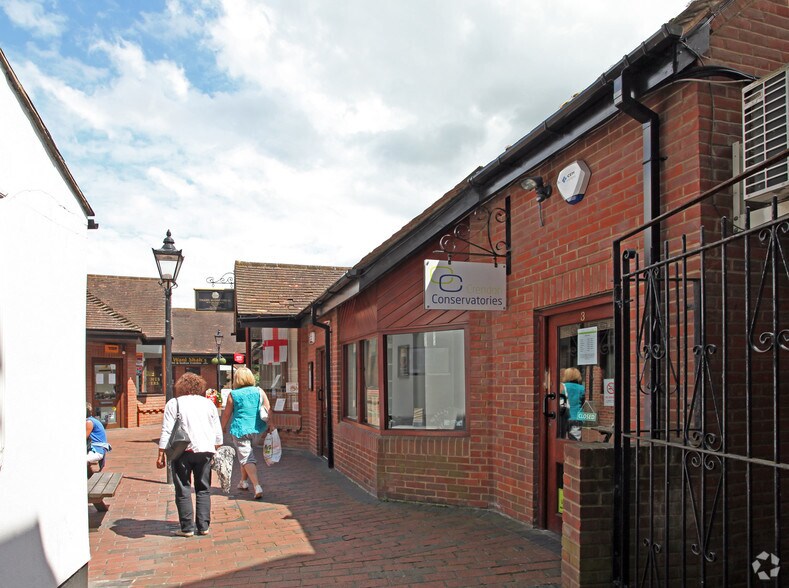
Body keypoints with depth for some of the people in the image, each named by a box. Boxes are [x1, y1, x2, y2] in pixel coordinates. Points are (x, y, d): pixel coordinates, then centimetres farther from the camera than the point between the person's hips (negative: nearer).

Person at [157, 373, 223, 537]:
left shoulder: (174, 403, 1)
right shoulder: (208, 403, 10)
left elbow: (166, 432, -5)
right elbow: (218, 432, 10)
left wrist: (161, 455, -1)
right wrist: (217, 451, 19)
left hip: (182, 451, -2)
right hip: (205, 450, 3)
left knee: (183, 491, 7)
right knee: (203, 489, 12)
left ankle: (187, 528, 9)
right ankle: (203, 526, 12)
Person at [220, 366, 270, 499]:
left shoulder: (233, 395, -4)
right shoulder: (259, 391, 1)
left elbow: (226, 414, 3)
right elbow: (268, 410, -1)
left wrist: (222, 429, 18)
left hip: (240, 430, -4)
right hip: (257, 429, 4)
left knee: (246, 458, -2)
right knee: (247, 454, 24)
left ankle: (257, 487, -17)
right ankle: (244, 482, 36)